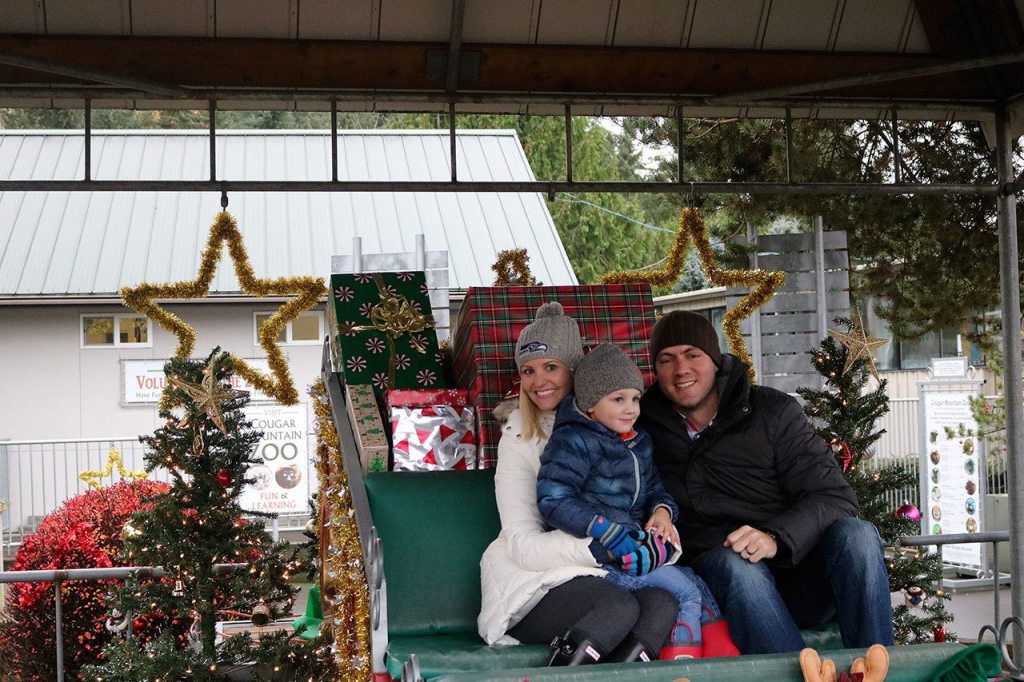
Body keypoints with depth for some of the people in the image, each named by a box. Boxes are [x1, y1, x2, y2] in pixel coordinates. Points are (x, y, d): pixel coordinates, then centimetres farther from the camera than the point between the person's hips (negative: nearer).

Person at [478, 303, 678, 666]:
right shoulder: (519, 440, -2)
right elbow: (524, 546, -9)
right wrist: (600, 550, -25)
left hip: (592, 574, 4)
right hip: (530, 586, -4)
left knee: (662, 604, -29)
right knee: (620, 606, -33)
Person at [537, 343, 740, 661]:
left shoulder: (638, 443, 14)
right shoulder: (574, 443, -14)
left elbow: (654, 486, 23)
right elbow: (553, 500, -24)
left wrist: (662, 509, -3)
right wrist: (610, 533, -28)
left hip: (637, 543, 9)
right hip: (600, 554, -9)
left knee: (697, 582, 4)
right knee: (685, 590, -13)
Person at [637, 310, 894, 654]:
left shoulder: (773, 411, 4)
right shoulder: (645, 428, 9)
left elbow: (834, 497, -4)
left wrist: (776, 538, -24)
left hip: (800, 574, 1)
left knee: (855, 533, -28)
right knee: (733, 563, -35)